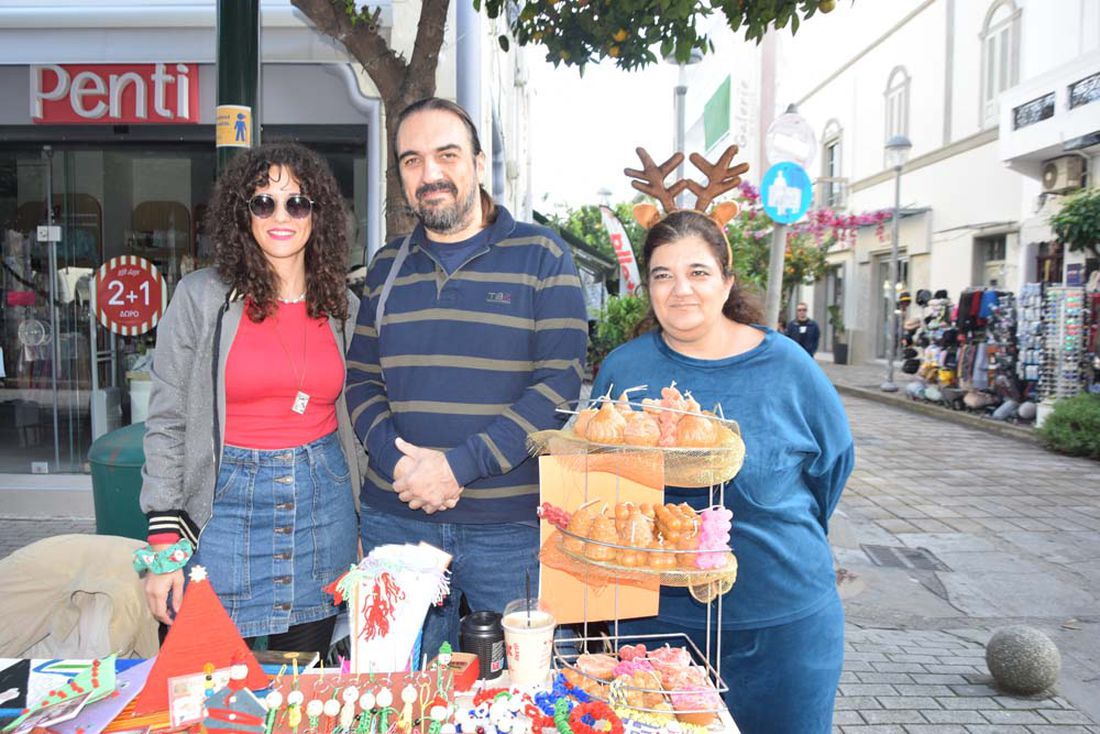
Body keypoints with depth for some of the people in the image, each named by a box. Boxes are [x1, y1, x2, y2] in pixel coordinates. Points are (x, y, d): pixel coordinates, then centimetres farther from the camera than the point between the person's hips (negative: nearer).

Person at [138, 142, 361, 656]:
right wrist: (164, 544, -7)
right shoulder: (201, 297, -4)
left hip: (322, 503, 3)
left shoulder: (342, 306, 6)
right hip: (228, 503, -3)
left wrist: (360, 524, 13)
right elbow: (166, 422, -3)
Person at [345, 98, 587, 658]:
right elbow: (361, 380, 11)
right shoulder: (387, 266, 10)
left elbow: (560, 382, -10)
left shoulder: (542, 256, -3)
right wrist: (397, 461, -8)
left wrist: (460, 463, -17)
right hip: (396, 518, 3)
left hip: (513, 526, -3)